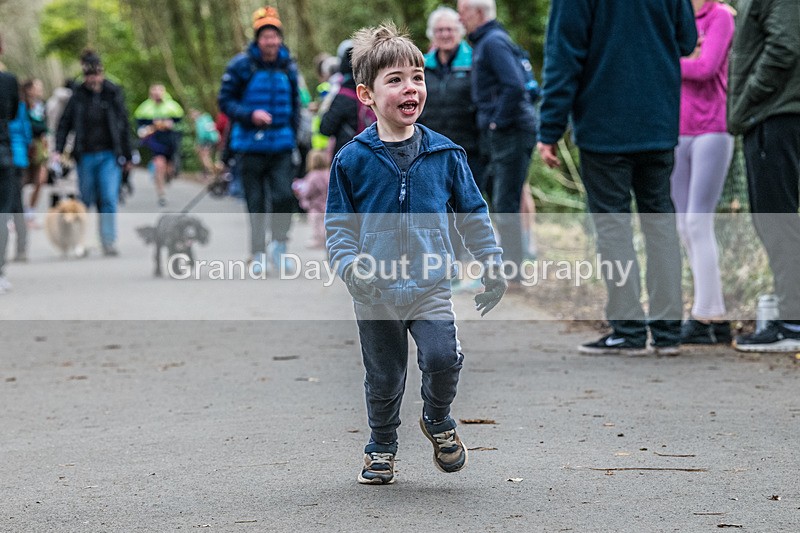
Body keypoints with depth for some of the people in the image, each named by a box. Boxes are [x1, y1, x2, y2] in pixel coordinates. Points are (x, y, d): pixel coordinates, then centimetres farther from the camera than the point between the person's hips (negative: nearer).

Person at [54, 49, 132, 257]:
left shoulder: (114, 93, 1)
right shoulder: (78, 95, 2)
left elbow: (123, 125, 5)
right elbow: (65, 123, 5)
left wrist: (127, 156, 6)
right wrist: (58, 150, -6)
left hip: (109, 155, -1)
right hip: (86, 156, 1)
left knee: (109, 199, -11)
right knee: (86, 199, 10)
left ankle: (109, 242, -10)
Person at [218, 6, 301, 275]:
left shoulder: (288, 66, 8)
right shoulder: (241, 65, -5)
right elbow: (225, 101, -2)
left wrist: (294, 135, 17)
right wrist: (250, 115, -17)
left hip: (281, 146, 2)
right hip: (251, 145, -2)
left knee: (284, 196, -13)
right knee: (256, 203, 3)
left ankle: (279, 245, 7)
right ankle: (258, 254, 16)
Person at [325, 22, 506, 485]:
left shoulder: (445, 154, 2)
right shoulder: (353, 160, -2)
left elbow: (474, 215, 12)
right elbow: (339, 225, 3)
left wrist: (493, 265, 8)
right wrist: (350, 266, -13)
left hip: (431, 285, 0)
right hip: (375, 292, 0)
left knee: (443, 358, -20)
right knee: (384, 378, 10)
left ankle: (438, 420, 11)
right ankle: (382, 448, 35)